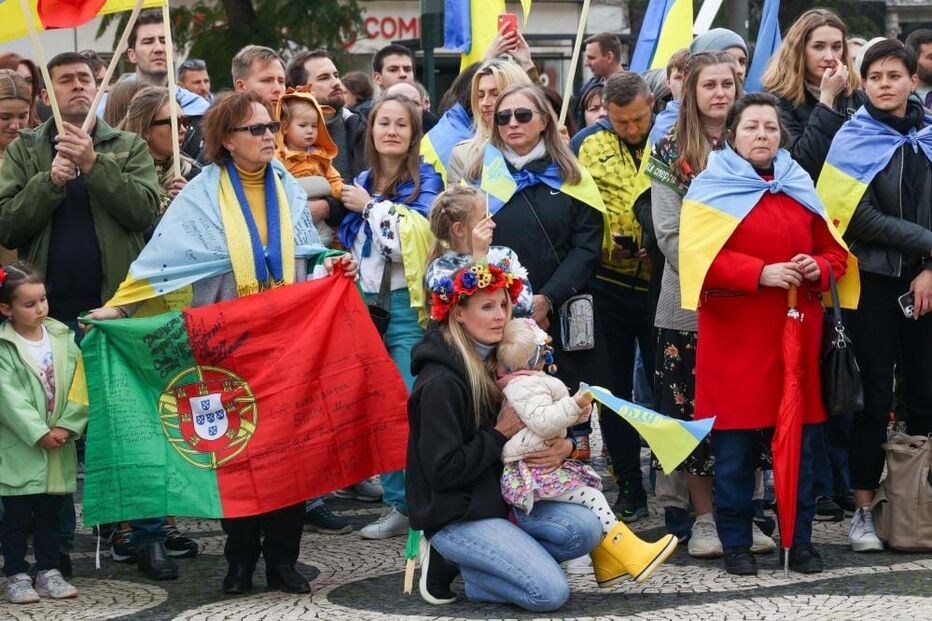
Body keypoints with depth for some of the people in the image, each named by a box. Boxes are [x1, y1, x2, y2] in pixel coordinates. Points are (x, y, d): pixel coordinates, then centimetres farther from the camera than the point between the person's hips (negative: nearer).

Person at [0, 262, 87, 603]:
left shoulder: (63, 338, 3)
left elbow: (78, 386, -1)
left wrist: (66, 426, -12)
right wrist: (39, 433, -18)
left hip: (58, 446, 4)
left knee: (50, 513, 13)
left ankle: (48, 571, 22)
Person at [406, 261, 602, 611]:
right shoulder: (440, 382, -18)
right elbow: (443, 470, -21)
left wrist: (564, 446, -9)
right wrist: (500, 435, -15)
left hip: (501, 498, 8)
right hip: (454, 516, -8)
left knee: (586, 530, -14)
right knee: (551, 593, -19)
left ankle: (464, 561, -3)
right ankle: (452, 562, 0)